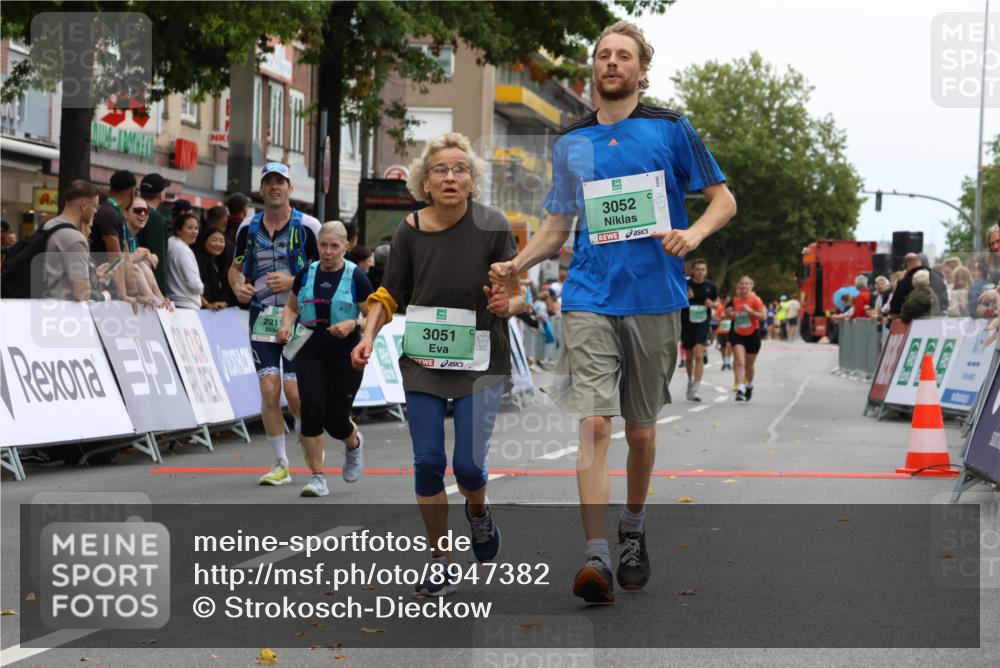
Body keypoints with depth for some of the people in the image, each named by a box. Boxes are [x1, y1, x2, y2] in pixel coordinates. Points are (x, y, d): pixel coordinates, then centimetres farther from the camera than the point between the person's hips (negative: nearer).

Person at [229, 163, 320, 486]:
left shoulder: (307, 226, -3)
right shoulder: (249, 227, 9)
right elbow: (236, 267, 20)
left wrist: (294, 281, -15)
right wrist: (238, 287, -2)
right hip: (262, 315, 3)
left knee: (294, 392, -8)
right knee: (269, 390, -5)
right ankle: (281, 464, 7)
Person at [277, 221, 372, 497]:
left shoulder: (356, 277, -6)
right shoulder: (306, 273, 4)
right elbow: (292, 306, 18)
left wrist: (353, 324, -22)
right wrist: (286, 325, -2)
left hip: (346, 355, -2)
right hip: (310, 352, 3)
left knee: (335, 419, -1)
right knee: (311, 409, -14)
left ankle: (354, 443, 37)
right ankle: (317, 477, -5)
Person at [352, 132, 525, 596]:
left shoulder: (492, 226, -8)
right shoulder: (411, 231, -3)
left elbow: (519, 297, -4)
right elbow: (389, 296, 6)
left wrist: (506, 304, -26)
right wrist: (368, 337, -10)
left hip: (480, 360, -2)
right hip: (423, 360, 2)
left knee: (469, 464, -10)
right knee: (427, 462, -2)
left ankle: (478, 510, 27)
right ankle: (439, 558, 17)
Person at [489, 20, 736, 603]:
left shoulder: (671, 129, 4)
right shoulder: (571, 144, 12)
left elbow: (723, 199, 6)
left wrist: (696, 232, -15)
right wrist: (516, 264, 1)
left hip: (655, 298, -1)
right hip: (590, 298, 1)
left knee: (641, 429, 10)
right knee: (595, 424, -13)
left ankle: (634, 530, 33)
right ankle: (596, 556, -17)